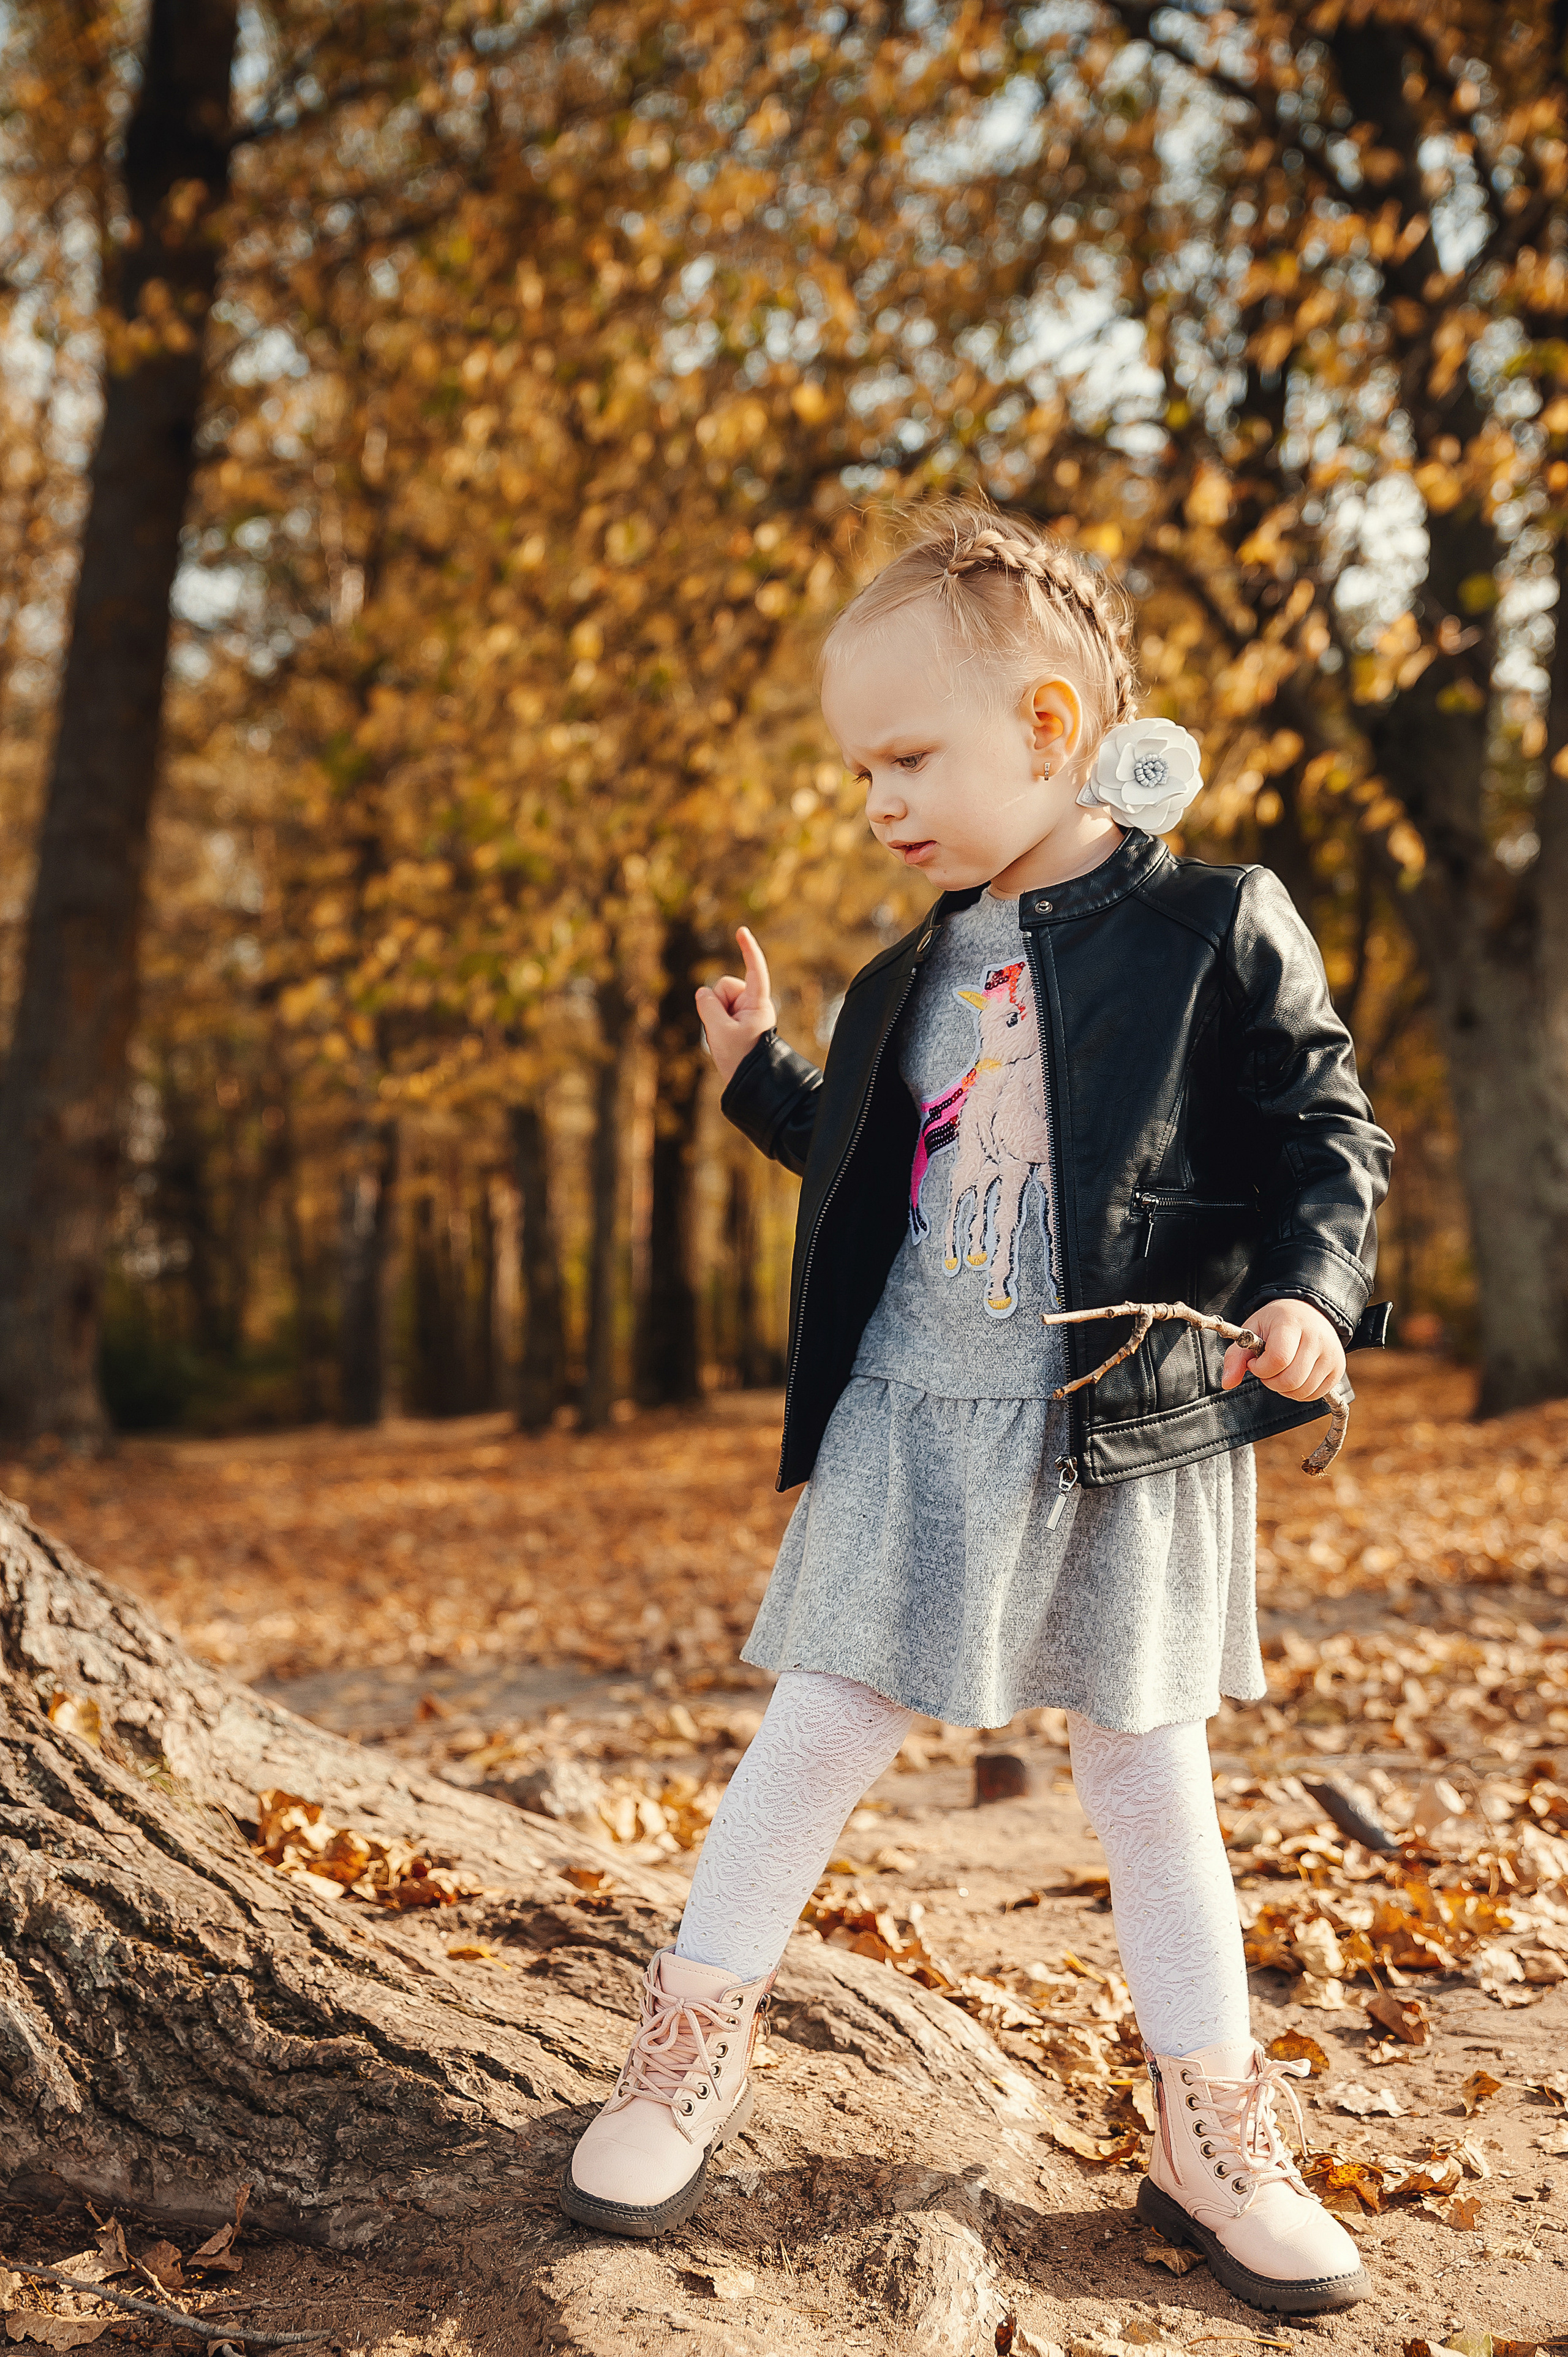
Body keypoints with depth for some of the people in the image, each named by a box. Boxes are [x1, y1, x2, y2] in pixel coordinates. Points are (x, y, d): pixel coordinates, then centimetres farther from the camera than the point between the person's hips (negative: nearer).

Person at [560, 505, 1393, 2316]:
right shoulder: (923, 976, 10)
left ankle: (1215, 2142, 24)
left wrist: (1308, 1291, -19)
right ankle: (689, 2057, 24)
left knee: (1153, 1783, 9)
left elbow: (1325, 1134, -4)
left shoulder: (1219, 927, -6)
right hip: (915, 1428, 4)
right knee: (811, 1743, 6)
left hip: (1135, 1435, -3)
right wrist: (762, 1076, 16)